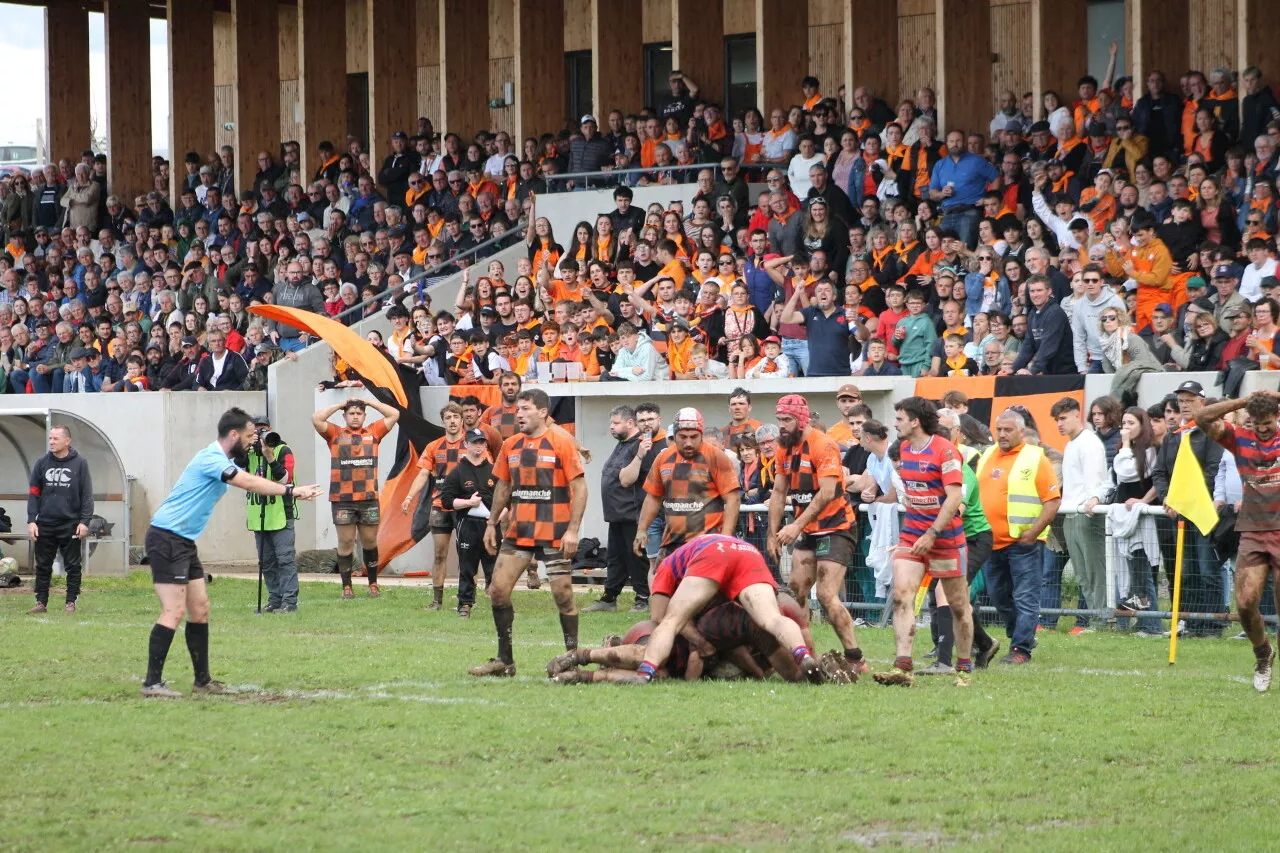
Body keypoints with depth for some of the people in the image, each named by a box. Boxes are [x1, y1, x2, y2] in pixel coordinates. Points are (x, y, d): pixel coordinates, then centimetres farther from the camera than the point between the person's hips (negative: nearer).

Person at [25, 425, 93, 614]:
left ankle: (71, 602, 9)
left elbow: (87, 495, -1)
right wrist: (31, 520, -2)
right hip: (45, 525, 2)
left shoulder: (80, 464, 0)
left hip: (71, 525, -2)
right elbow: (33, 493, 6)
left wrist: (84, 521, -8)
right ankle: (41, 602, 10)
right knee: (42, 566, 5)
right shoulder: (42, 463, 6)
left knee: (73, 566, 2)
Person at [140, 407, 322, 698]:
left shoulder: (222, 461, 15)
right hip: (166, 539, -10)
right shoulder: (211, 459, -17)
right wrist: (290, 491, -23)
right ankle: (152, 683, -14)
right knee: (174, 611, -14)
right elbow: (249, 483, -25)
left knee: (199, 609, 10)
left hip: (184, 542, 10)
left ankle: (202, 680, 15)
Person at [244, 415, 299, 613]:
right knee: (267, 562, 7)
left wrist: (270, 457, -23)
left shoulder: (283, 450, -2)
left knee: (285, 559, -9)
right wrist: (246, 447, -15)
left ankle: (289, 601, -11)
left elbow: (285, 479, -14)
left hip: (280, 515, -5)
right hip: (258, 517, 5)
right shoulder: (249, 452, 11)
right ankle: (275, 599, 12)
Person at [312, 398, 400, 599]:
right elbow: (316, 419, -4)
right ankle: (346, 587, 4)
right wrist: (339, 405, 4)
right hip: (342, 499, -1)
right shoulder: (336, 434, 7)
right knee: (345, 543, 0)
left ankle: (373, 584, 16)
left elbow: (394, 415, 11)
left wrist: (367, 402, 11)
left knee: (370, 542, 7)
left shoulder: (373, 433, 11)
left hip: (369, 499, 1)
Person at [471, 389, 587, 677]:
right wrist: (492, 524, 16)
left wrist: (573, 529, -17)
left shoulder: (561, 441, -9)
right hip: (518, 531, 6)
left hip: (554, 533, -6)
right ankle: (504, 661, 9)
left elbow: (579, 487, -11)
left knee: (562, 594, -4)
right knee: (498, 591, 1)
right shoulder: (511, 445, 9)